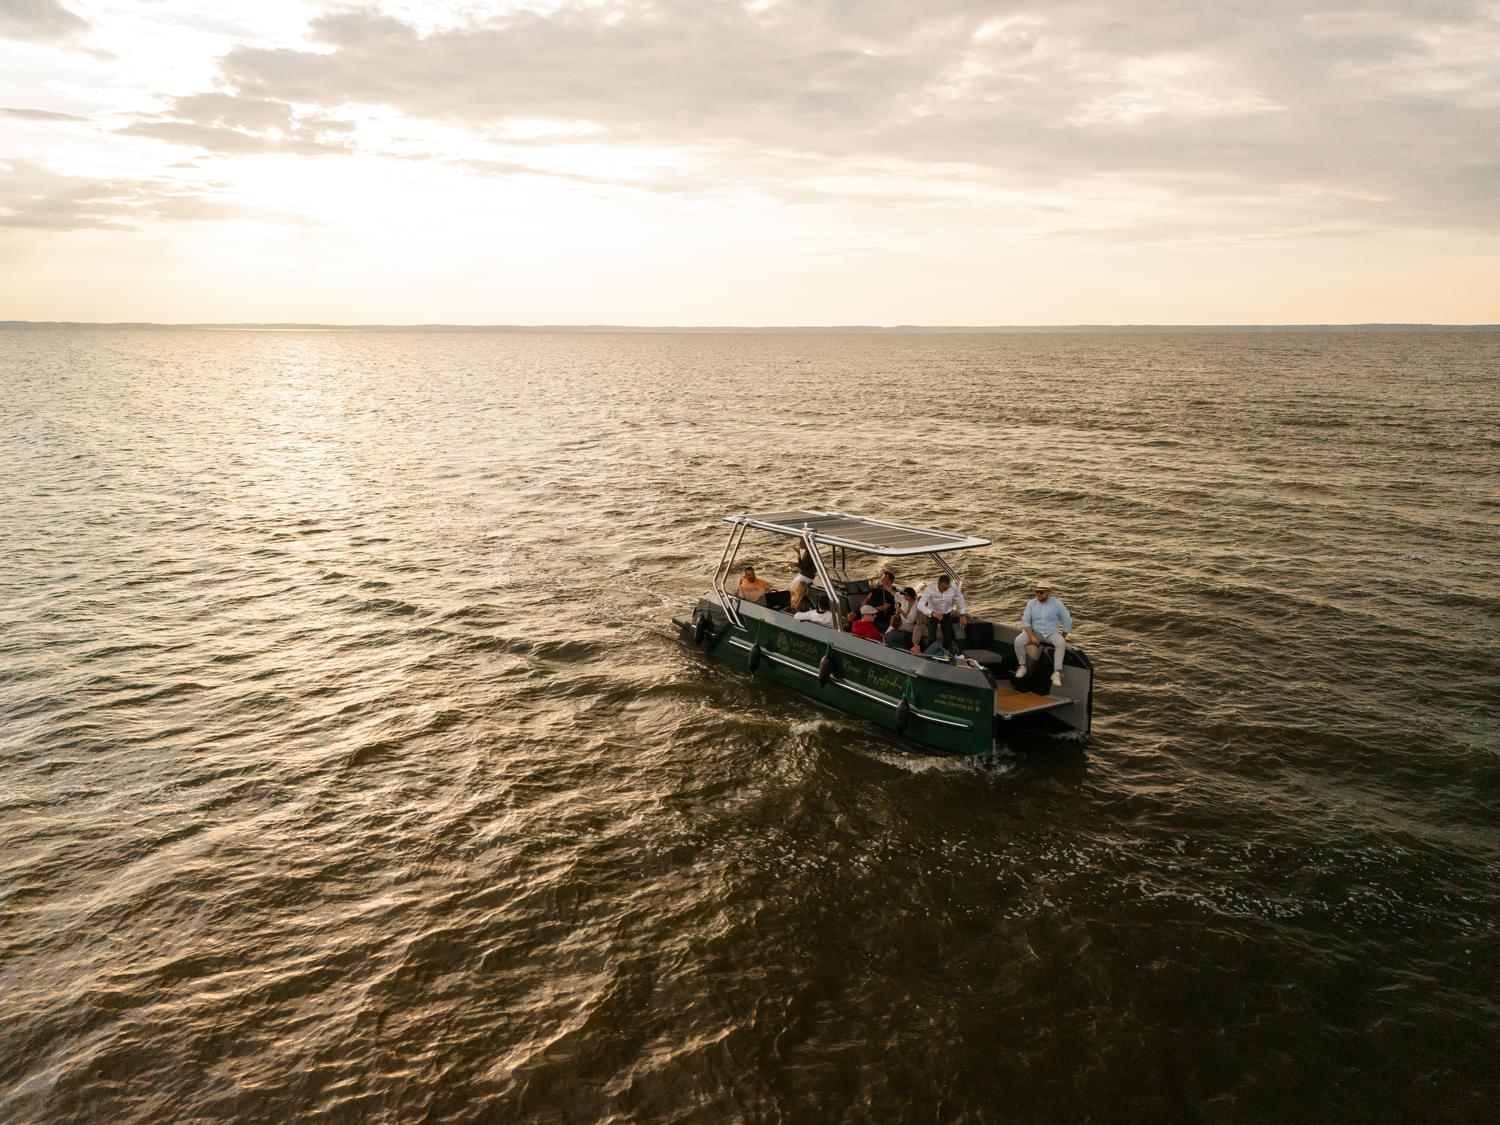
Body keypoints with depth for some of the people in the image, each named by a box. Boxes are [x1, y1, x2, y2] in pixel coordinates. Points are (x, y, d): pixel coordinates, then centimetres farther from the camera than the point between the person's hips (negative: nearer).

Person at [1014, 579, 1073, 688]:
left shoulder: (1057, 604, -8)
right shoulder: (1031, 603, -2)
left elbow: (1067, 621, 0)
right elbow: (1025, 620, -4)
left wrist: (1062, 638, 0)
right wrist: (1031, 636, -17)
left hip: (1051, 633, -2)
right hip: (1035, 632, 2)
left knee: (1061, 643, -35)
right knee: (1018, 640, -27)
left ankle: (1057, 673, -33)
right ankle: (1022, 667, -8)